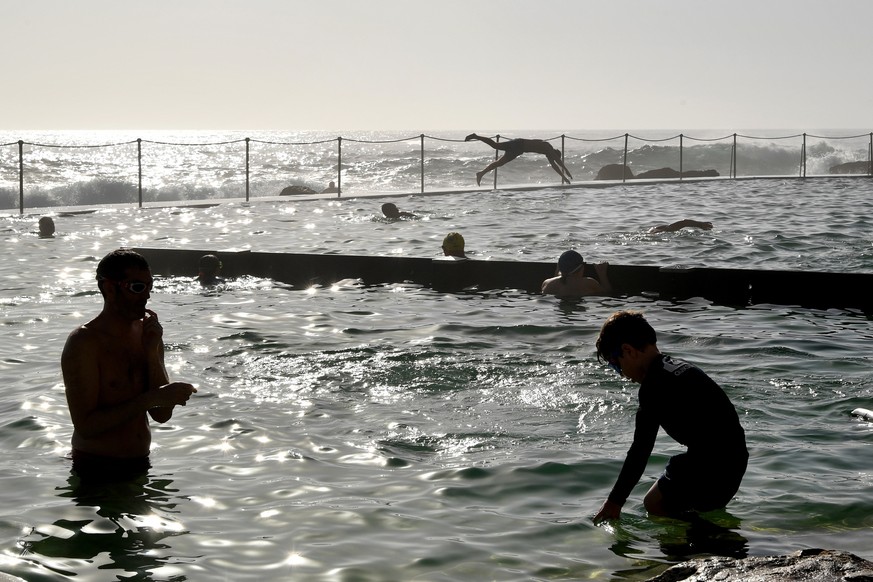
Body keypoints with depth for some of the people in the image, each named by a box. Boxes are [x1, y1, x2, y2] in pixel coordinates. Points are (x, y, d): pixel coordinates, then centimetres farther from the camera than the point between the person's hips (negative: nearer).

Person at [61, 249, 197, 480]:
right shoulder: (83, 343, -14)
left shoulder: (148, 334, 6)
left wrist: (152, 354, -11)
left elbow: (162, 415, -1)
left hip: (140, 467, 6)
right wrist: (150, 399, -25)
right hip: (97, 472, -6)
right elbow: (86, 426, -22)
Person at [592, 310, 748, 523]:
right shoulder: (675, 367, 15)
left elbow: (640, 450, -13)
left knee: (655, 505, 2)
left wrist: (615, 501, -7)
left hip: (711, 466, -9)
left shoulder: (655, 385, -14)